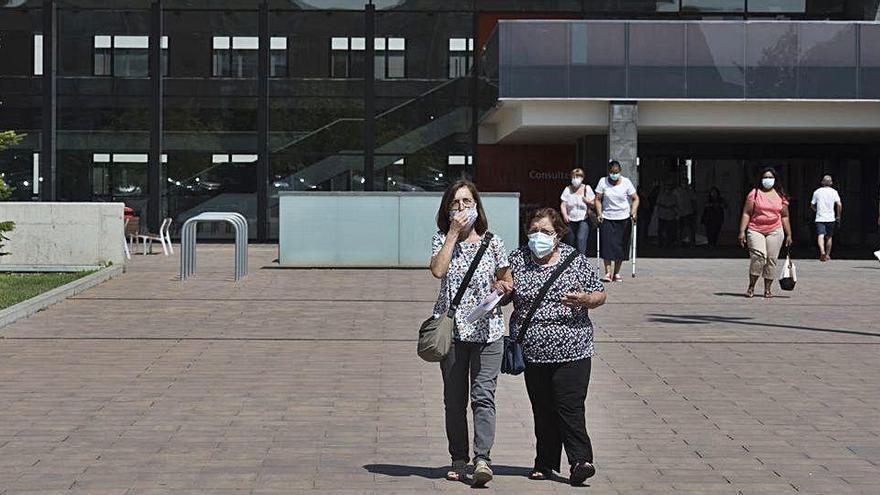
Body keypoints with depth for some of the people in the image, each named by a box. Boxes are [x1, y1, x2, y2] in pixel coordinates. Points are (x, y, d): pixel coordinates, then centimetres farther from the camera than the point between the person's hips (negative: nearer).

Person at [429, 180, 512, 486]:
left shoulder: (493, 242, 6)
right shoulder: (442, 240, 4)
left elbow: (506, 281, 16)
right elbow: (438, 270, -16)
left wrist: (502, 286, -8)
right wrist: (454, 233, -12)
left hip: (487, 329, -1)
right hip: (451, 329, 1)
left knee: (483, 396, -12)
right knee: (454, 400, 6)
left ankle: (482, 458, -19)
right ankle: (459, 461, 14)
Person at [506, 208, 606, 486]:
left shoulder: (575, 260, 3)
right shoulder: (517, 260, 6)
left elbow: (600, 295, 9)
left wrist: (585, 299, -13)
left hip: (572, 350, -3)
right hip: (532, 351, 3)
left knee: (570, 406, -11)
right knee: (542, 409, 8)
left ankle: (580, 460, -11)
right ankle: (546, 463, 17)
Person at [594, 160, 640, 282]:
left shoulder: (626, 182, -2)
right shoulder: (603, 182, -2)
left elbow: (635, 199, 2)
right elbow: (598, 199, 2)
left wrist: (633, 212, -11)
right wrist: (599, 213, -10)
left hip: (624, 218, 1)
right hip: (607, 218, -1)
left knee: (621, 246, 3)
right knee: (607, 244, -11)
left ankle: (616, 273, 12)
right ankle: (608, 272, -10)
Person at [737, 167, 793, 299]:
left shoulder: (780, 196, 13)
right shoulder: (754, 193, 5)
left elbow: (785, 217, 17)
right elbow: (746, 213, 3)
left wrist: (789, 235, 14)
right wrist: (742, 231, -5)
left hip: (775, 231, 3)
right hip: (756, 231, -2)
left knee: (771, 260, 0)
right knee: (758, 256, -18)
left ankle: (768, 289, 9)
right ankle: (751, 287, -7)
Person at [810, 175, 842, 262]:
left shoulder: (817, 192, 5)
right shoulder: (833, 192, 0)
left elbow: (812, 205, 10)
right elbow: (839, 204, -9)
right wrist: (838, 216, 3)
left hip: (819, 218, 0)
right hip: (830, 218, 0)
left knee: (820, 236, -10)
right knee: (829, 237, 14)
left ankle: (822, 251, -33)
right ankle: (827, 255, 20)